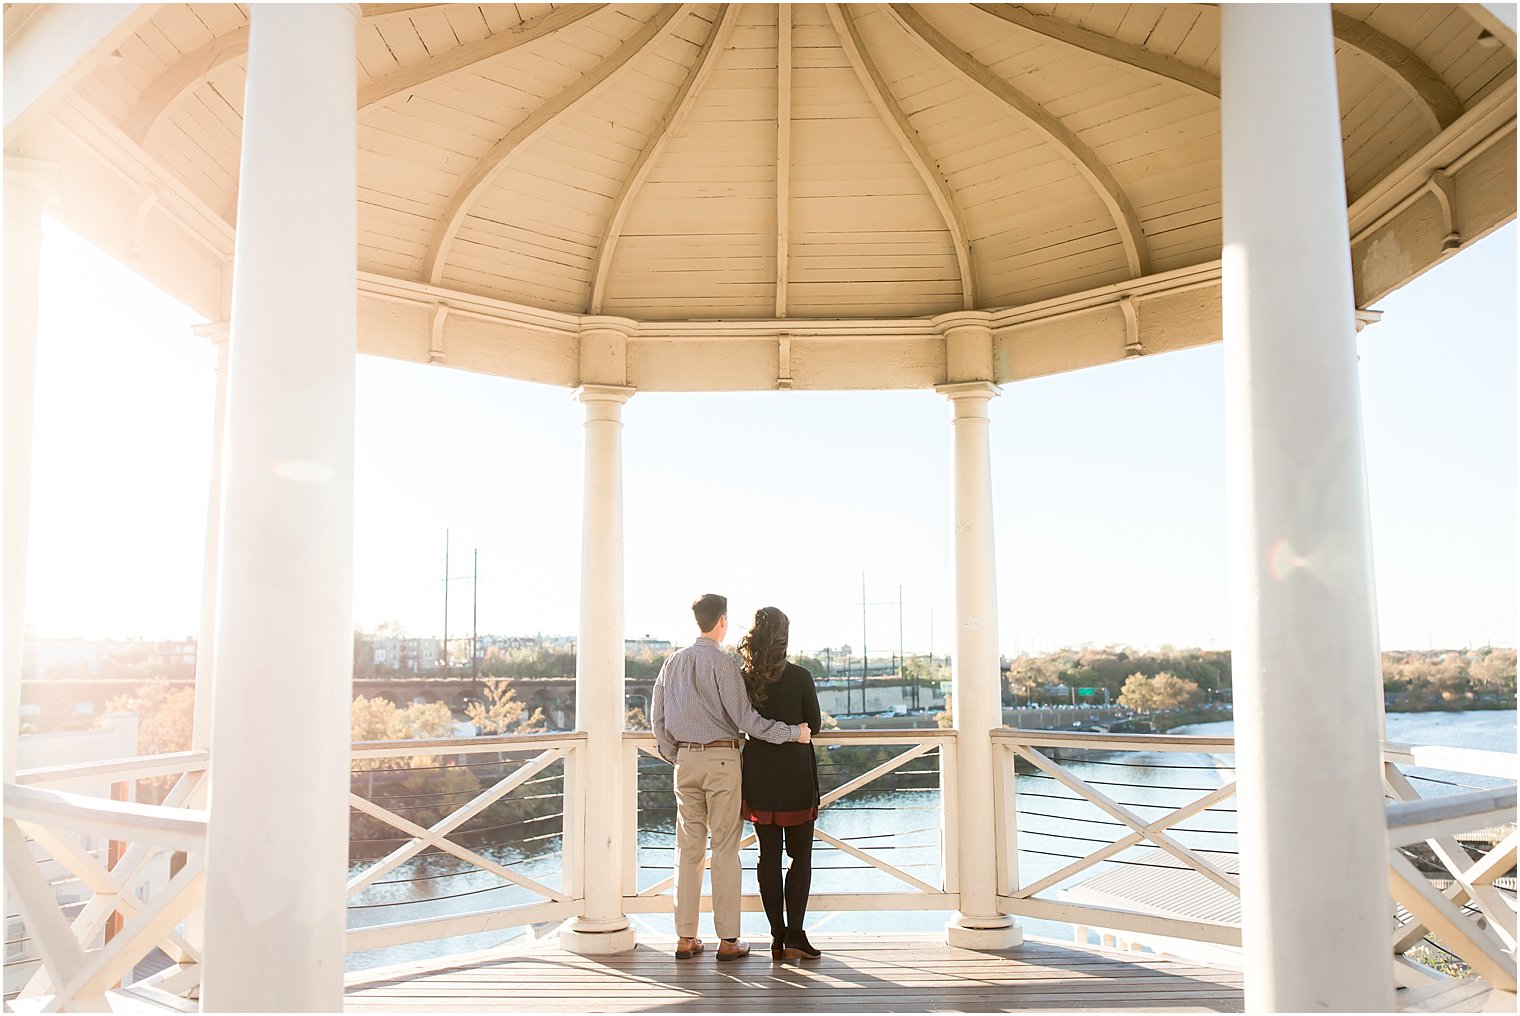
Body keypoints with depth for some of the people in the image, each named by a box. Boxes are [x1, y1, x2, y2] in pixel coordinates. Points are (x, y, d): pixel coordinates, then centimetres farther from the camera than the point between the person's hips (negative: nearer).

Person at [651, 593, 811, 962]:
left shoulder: (673, 662, 7)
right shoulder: (722, 662, -11)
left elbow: (657, 718, 10)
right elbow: (744, 717, -13)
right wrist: (793, 732, -7)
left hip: (685, 759, 5)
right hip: (721, 758, -5)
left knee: (688, 847, 9)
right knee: (725, 848, 1)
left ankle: (685, 938, 13)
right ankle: (728, 939, 5)